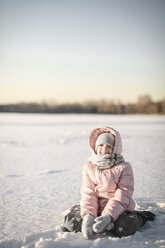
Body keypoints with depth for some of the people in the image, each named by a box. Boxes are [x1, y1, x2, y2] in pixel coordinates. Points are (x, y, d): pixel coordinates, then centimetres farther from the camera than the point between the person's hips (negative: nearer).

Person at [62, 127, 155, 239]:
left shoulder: (124, 167, -3)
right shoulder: (89, 166, 6)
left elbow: (122, 195, -11)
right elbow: (88, 193, -2)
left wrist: (108, 215, -27)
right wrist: (88, 215, -21)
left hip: (118, 209, -2)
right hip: (96, 209, 3)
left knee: (123, 228, -33)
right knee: (71, 223, -19)